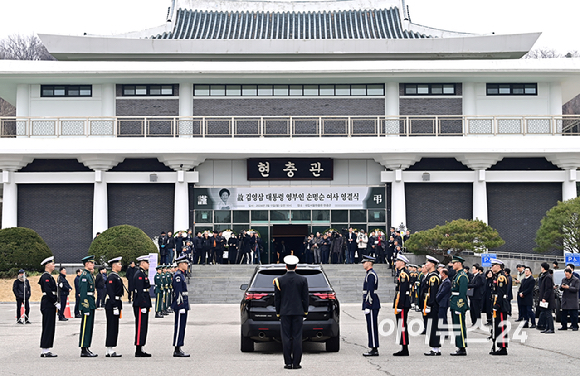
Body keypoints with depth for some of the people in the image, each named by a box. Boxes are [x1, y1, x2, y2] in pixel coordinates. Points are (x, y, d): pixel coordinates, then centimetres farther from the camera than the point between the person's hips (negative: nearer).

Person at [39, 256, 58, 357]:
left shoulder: (48, 276, 19)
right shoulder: (46, 277, -13)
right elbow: (48, 291, -21)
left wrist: (56, 303, 14)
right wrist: (56, 303, -18)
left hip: (49, 304, 10)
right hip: (48, 305, -10)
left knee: (48, 327, 11)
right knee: (48, 327, -8)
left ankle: (45, 351, 13)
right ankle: (45, 350, -6)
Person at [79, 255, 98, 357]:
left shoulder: (89, 275, 18)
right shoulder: (84, 275, -13)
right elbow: (83, 293, -19)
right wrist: (85, 308, -22)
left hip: (91, 305, 10)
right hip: (87, 305, -10)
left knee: (89, 327, 11)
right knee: (86, 327, -8)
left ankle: (86, 349, 16)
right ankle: (84, 350, -6)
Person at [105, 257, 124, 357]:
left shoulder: (116, 277, 18)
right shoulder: (112, 277, -14)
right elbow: (111, 293, -20)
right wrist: (115, 307, -23)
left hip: (116, 304, 10)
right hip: (112, 305, -10)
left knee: (113, 328, 11)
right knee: (112, 328, -8)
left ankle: (110, 351, 14)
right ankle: (111, 351, -6)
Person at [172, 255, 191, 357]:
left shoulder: (181, 275, 18)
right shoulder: (178, 276, -14)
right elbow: (178, 292, -19)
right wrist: (180, 305, -21)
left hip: (183, 306, 11)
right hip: (180, 306, -11)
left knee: (181, 327, 11)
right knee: (179, 327, -8)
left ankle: (178, 349, 15)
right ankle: (177, 350, -7)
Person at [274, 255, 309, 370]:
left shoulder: (279, 280, -2)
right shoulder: (302, 280, -2)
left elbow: (277, 298, 1)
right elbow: (305, 297, 2)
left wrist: (278, 313, 10)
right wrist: (305, 312, 11)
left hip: (284, 313, 0)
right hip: (298, 312, 0)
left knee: (286, 338, 2)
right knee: (297, 338, 1)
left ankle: (288, 363, 1)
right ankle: (296, 363, 0)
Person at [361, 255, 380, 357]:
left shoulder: (371, 274, -15)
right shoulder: (370, 274, 18)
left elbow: (370, 291, -20)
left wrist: (368, 306, -21)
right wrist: (366, 306, 23)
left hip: (371, 305, -10)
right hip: (371, 305, 10)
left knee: (372, 327, -8)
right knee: (371, 327, 11)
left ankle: (374, 350, -8)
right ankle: (374, 349, 14)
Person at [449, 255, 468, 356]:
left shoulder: (462, 276, -13)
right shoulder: (457, 275, 18)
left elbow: (462, 293, -19)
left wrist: (459, 307, -22)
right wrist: (452, 304, 22)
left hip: (459, 305, -10)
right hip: (454, 305, 10)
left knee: (460, 327, -8)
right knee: (456, 327, 12)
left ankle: (462, 349, -6)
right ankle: (460, 348, 16)